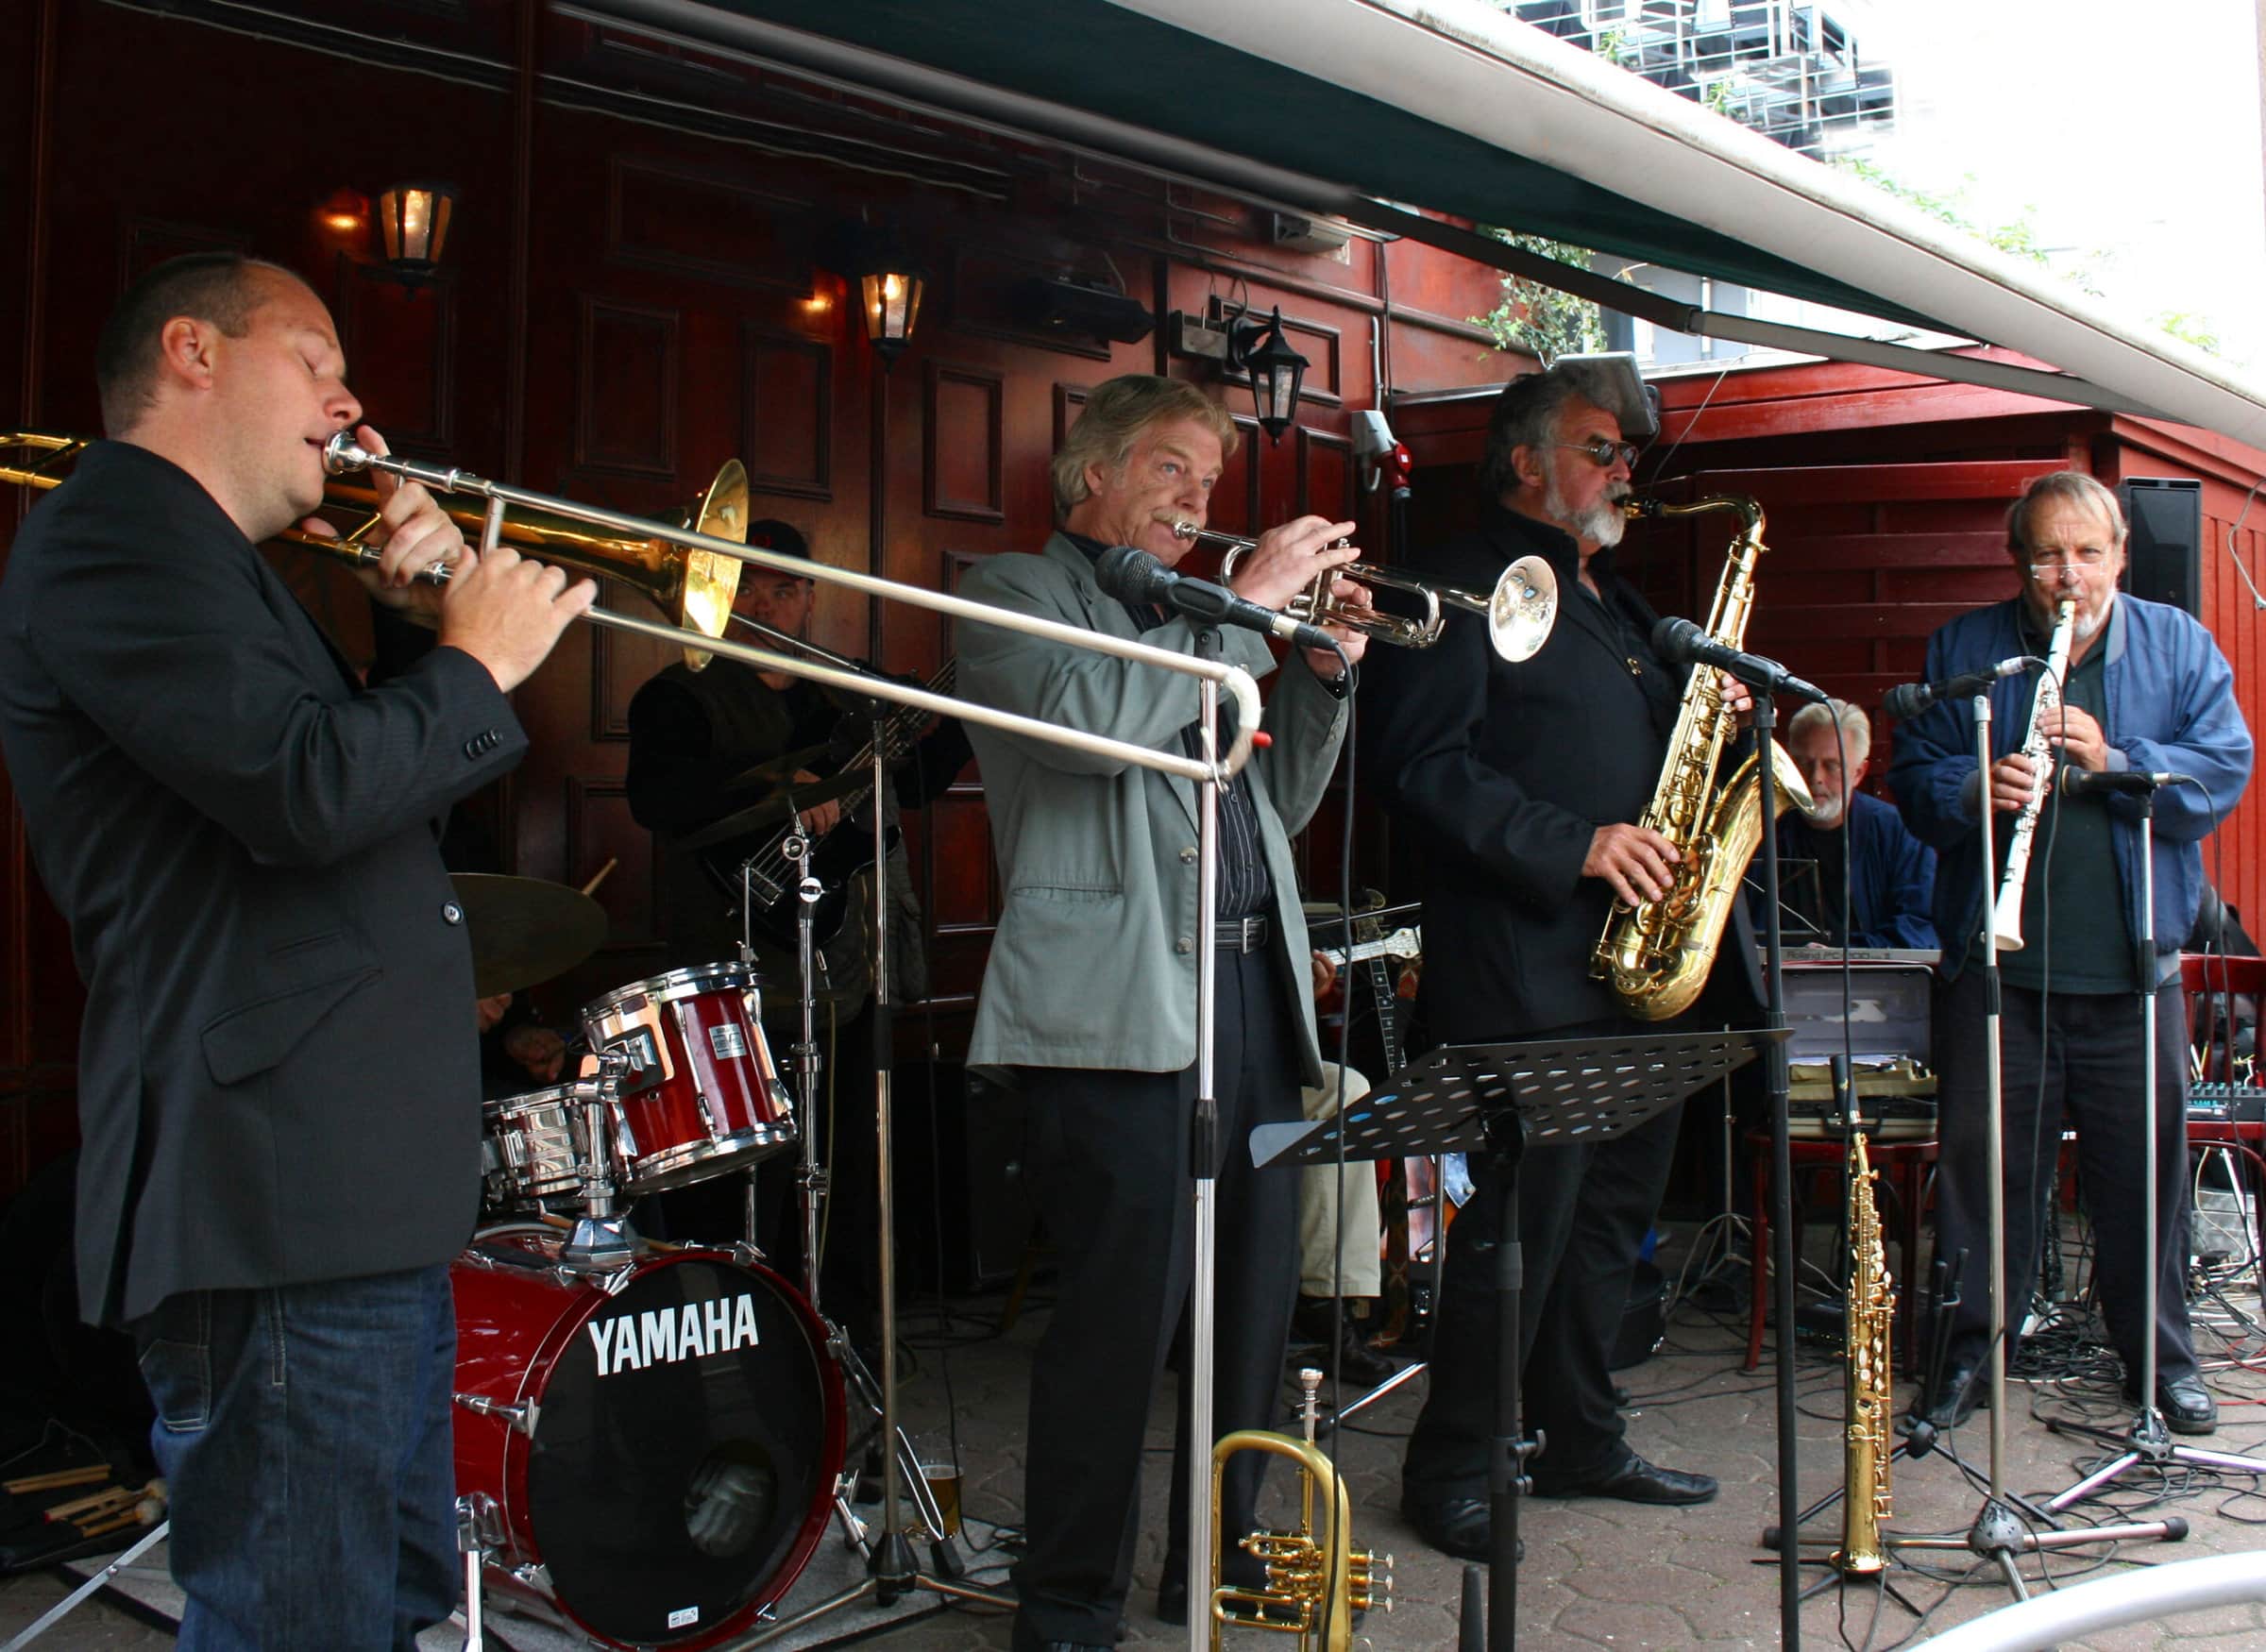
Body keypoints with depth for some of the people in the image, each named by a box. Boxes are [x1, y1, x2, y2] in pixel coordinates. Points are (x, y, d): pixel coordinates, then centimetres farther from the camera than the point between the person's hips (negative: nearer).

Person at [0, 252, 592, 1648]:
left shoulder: (222, 571, 25)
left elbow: (394, 794, 27)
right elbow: (309, 790, -22)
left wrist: (423, 627, 13)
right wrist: (477, 660, -7)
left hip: (368, 1209, 11)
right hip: (275, 1218, -11)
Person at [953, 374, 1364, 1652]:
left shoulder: (1208, 617, 25)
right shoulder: (1017, 593, 5)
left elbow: (1285, 797, 23)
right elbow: (1083, 718, -16)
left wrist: (1327, 671, 7)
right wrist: (1243, 606, -10)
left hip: (1253, 983, 7)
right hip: (1119, 998, -7)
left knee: (1258, 1292, 9)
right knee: (1127, 1303, -9)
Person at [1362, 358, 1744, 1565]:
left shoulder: (1611, 599, 22)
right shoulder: (1465, 585, -6)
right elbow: (1422, 765, -17)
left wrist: (1710, 709, 7)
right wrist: (1572, 846, -21)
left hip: (1642, 959, 9)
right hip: (1528, 975, -9)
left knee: (1610, 1212, 14)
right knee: (1524, 1217, -5)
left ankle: (1580, 1438, 28)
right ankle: (1449, 1473, 8)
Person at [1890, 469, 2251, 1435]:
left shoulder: (2180, 648, 7)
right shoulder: (1963, 650, 6)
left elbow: (2225, 771, -2)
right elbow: (1913, 777, 2)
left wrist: (2114, 761, -16)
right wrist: (1974, 792, -19)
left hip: (2130, 967, 1)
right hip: (1994, 965, 0)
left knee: (2145, 1164, 7)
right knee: (1981, 1157, 4)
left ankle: (2160, 1354, 24)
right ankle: (1969, 1347, 17)